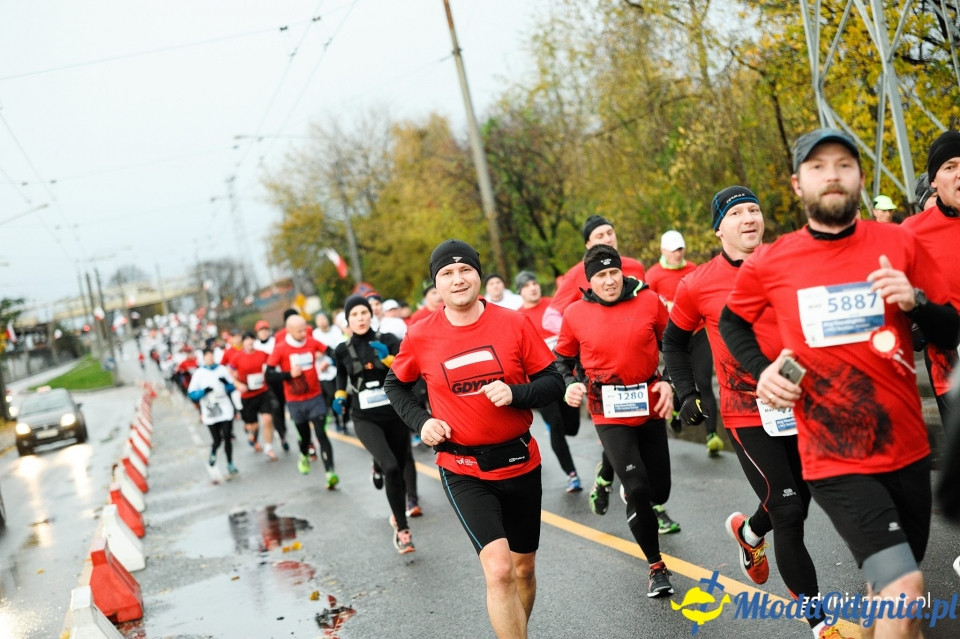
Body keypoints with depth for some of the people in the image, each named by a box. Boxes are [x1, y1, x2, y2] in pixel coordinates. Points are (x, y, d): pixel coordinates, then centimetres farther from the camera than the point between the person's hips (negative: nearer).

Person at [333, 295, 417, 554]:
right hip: (366, 419, -1)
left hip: (395, 414, 1)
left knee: (399, 469, 13)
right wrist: (340, 395, 9)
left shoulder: (388, 340, -5)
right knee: (391, 467, -23)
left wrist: (388, 358, -34)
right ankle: (402, 528, -12)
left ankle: (397, 512, 43)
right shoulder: (343, 350, 0)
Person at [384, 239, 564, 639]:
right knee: (498, 568, -19)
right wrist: (421, 422, -4)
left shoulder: (514, 323, -8)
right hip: (463, 471, -2)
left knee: (524, 568, 18)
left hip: (521, 462, 2)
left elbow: (553, 384, -4)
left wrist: (515, 393, -22)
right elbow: (395, 385, 12)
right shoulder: (420, 337, -7)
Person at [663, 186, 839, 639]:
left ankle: (748, 533, 51)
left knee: (796, 504, 16)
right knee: (789, 512, -6)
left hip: (800, 406, 4)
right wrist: (687, 394, 2)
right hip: (747, 414, -4)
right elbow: (674, 342, 9)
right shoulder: (698, 286, -6)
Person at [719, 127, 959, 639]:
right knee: (904, 590, -18)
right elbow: (731, 321, 15)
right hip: (835, 459, -3)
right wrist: (762, 369, -2)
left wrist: (915, 302, -16)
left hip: (907, 449, 3)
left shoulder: (899, 244, -2)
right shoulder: (769, 265, -5)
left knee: (891, 592, 19)